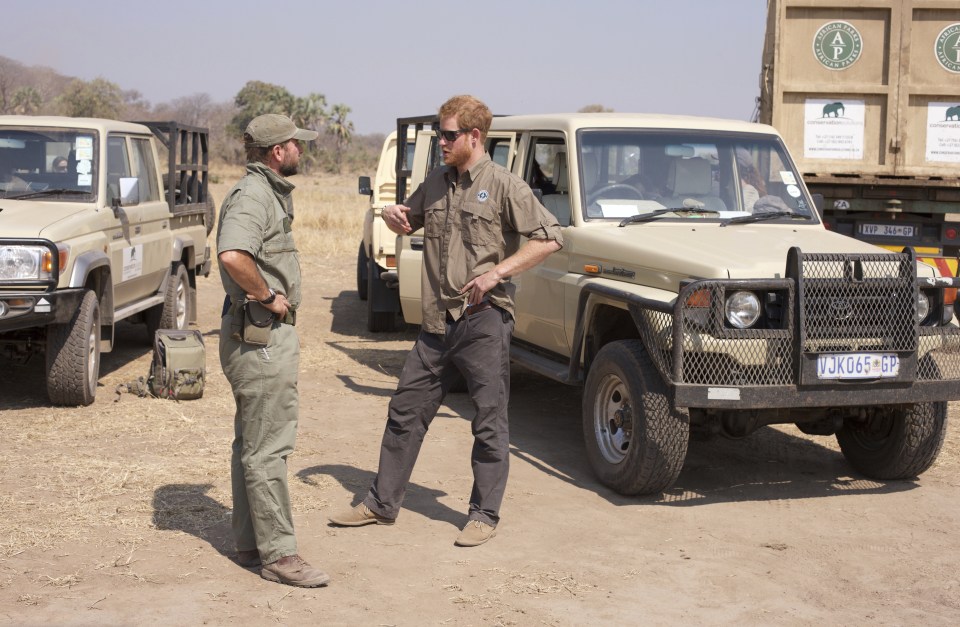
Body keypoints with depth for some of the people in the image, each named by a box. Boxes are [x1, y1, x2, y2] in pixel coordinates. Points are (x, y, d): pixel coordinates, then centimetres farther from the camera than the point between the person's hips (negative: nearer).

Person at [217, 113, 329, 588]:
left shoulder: (270, 193, 16)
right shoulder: (252, 195, -16)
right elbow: (232, 255, -35)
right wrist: (268, 296, -22)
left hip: (267, 333, 11)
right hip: (261, 338, -11)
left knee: (253, 443, 15)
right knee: (267, 449, -7)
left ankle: (251, 544, 25)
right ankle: (278, 554, -2)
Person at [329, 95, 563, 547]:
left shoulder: (504, 186, -7)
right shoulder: (436, 184, 13)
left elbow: (549, 238, -11)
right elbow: (408, 222, 29)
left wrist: (498, 271, -20)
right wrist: (393, 216, 3)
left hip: (484, 322, -6)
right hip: (437, 323, 7)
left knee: (489, 422, 2)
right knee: (406, 411, 11)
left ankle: (484, 515, 13)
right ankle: (381, 503, 21)